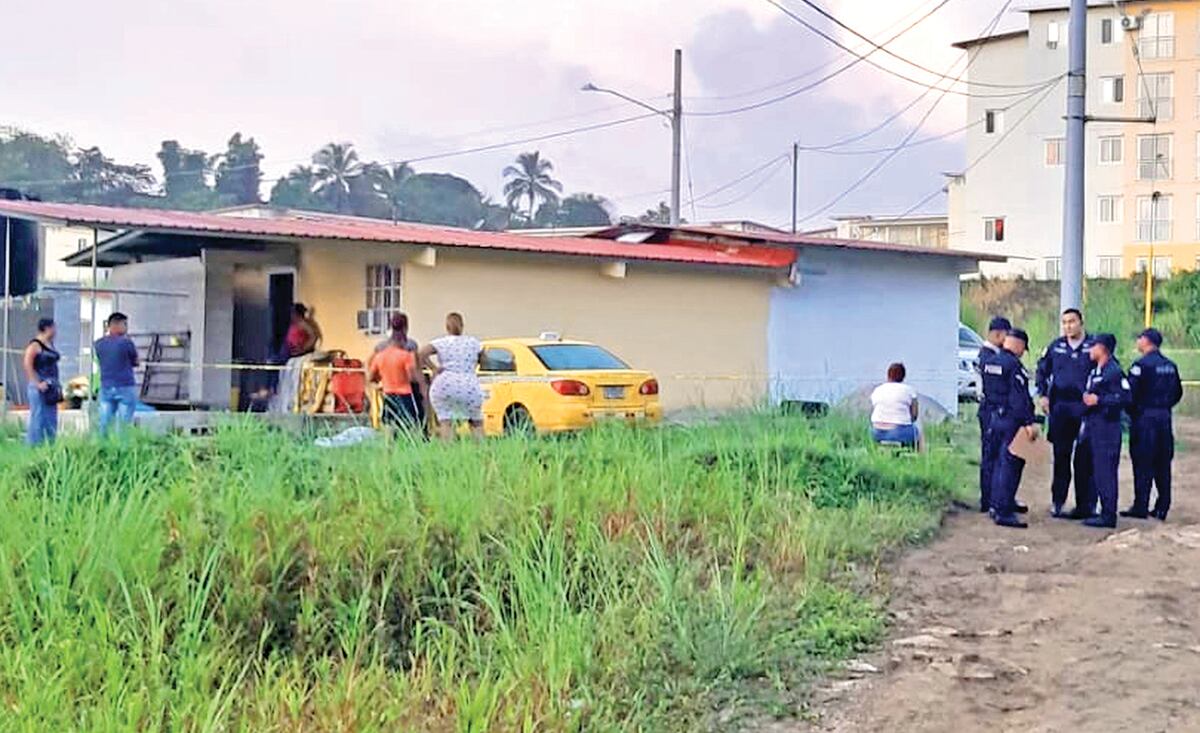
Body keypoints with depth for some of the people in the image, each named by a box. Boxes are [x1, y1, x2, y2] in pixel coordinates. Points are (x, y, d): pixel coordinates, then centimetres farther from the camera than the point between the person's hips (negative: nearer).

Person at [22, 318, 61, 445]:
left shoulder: (50, 344, 15)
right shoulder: (35, 345, -10)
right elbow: (28, 365, -17)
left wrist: (56, 383, 15)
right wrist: (37, 384, -20)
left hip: (51, 386, 9)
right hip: (40, 387, -9)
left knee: (51, 420, 10)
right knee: (38, 418, -6)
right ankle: (33, 446, -2)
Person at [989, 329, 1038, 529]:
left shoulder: (992, 362, 11)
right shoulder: (1014, 365, -17)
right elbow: (1020, 398, -22)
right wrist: (1029, 422, -21)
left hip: (995, 417, 9)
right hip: (1012, 421, -9)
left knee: (1000, 463, 19)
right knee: (1010, 466, -5)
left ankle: (997, 506, 27)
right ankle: (1004, 512, -4)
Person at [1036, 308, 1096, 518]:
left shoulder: (1093, 346, -3)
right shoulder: (1056, 346, 9)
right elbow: (1042, 371, 20)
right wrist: (1043, 395, 9)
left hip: (1085, 407, -3)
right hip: (1060, 407, 3)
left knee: (1085, 459, 0)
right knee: (1060, 456, 9)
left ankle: (1085, 505, 6)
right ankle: (1057, 501, 15)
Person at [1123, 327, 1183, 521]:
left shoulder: (1142, 365, -12)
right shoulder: (1170, 366, 11)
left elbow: (1131, 393, -16)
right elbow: (1178, 393, 16)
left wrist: (1131, 411, -1)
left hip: (1145, 418, -7)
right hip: (1165, 418, 7)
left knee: (1143, 465, -3)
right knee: (1163, 465, 10)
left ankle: (1140, 507, -2)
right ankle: (1162, 508, 13)